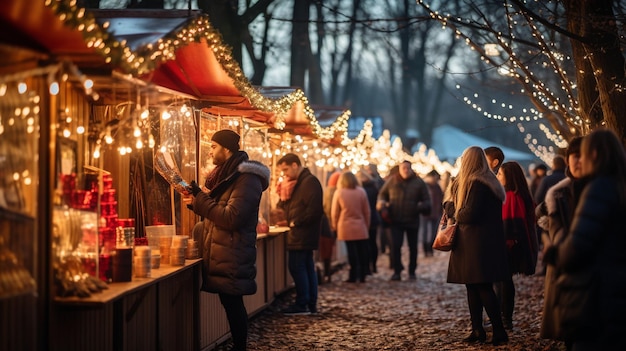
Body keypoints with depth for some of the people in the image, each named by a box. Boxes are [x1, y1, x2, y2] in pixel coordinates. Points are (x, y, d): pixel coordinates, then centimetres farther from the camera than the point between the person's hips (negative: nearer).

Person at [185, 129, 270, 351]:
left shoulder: (246, 179, -15)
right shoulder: (225, 175, 16)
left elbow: (231, 218, -22)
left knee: (233, 304, -6)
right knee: (230, 304, 11)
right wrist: (196, 201, 7)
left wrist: (201, 198, -17)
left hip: (233, 258, -9)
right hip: (220, 256, 9)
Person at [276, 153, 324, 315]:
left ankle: (302, 304, -6)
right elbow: (284, 207, 21)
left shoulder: (309, 182, -14)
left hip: (302, 234, -10)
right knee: (307, 267, 10)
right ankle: (311, 304, 14)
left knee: (296, 267, -9)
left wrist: (295, 222, -17)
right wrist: (284, 196, 0)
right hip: (300, 235, 10)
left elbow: (313, 210, -24)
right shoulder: (299, 182, 19)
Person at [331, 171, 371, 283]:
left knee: (351, 251, 1)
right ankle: (362, 276, 9)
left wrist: (334, 226, 13)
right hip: (361, 227, 2)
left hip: (346, 227, -2)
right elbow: (367, 211, 7)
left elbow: (334, 213, -1)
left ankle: (353, 276, 2)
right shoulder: (361, 192, 3)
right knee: (361, 251, 7)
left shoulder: (339, 193, -3)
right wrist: (367, 225, 17)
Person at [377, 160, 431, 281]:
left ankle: (412, 272, 22)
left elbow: (426, 200, 2)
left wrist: (421, 206, -19)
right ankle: (397, 271, -1)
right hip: (396, 220, 0)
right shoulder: (392, 181, 1)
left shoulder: (418, 182, 0)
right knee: (395, 246, -10)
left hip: (412, 220, 1)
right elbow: (382, 193, 15)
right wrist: (381, 202, -6)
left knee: (413, 247, 9)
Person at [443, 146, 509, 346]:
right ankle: (477, 330, 16)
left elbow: (469, 214, -19)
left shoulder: (476, 184, -16)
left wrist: (455, 213, -3)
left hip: (478, 244, -10)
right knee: (473, 286, 12)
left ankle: (499, 331, -3)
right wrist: (452, 208, 1)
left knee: (483, 287, -6)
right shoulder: (487, 181, 15)